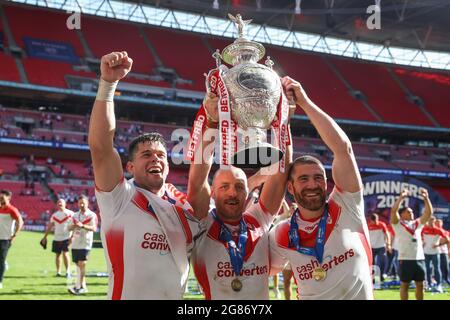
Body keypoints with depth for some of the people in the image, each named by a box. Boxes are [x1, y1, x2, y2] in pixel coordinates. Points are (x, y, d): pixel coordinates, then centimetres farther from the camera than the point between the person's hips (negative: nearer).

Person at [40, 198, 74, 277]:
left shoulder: (70, 214, -4)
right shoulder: (54, 215, 11)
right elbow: (49, 226, 16)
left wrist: (73, 236, -14)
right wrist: (45, 237, 15)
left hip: (66, 238, -5)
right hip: (57, 238, 5)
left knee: (65, 253, -15)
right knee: (58, 254, 9)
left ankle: (68, 271, -9)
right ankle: (58, 272, 18)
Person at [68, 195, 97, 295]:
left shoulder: (92, 215, -5)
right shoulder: (75, 215, 15)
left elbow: (94, 228, -17)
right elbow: (69, 228, 15)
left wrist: (83, 226, -30)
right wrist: (74, 226, -8)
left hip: (85, 244, -7)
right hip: (75, 243, 7)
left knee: (81, 264, -14)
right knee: (78, 264, 8)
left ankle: (78, 286, -14)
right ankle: (83, 286, 16)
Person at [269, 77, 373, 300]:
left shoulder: (347, 207, -10)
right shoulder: (282, 236, -3)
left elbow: (343, 148, -19)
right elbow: (264, 270, 10)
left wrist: (305, 102, -21)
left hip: (361, 295, 0)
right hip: (309, 296, 0)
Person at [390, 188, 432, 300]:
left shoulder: (418, 223, 15)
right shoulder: (398, 224, 1)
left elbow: (429, 212, 7)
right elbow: (393, 210, -14)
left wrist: (426, 198, -5)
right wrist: (401, 197, -18)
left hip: (419, 258, 5)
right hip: (405, 259, -5)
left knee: (420, 284, 10)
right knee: (404, 284, 3)